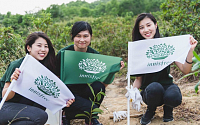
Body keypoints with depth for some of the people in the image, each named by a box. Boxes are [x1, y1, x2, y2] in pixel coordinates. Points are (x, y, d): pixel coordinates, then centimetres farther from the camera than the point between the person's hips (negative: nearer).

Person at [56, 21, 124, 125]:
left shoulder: (95, 55, -6)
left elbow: (104, 83, -6)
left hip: (84, 92, 4)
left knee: (98, 86, -27)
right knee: (91, 108, -27)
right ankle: (67, 114, 5)